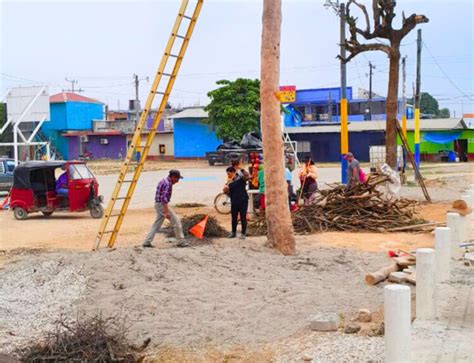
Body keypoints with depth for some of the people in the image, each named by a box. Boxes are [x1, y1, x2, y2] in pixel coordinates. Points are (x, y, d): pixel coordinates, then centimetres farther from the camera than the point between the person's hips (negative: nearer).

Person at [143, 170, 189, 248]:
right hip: (163, 204, -10)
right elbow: (164, 198, -25)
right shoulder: (168, 184, -18)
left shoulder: (163, 180, 14)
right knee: (176, 221, -3)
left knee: (157, 224, 13)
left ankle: (147, 242, 11)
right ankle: (181, 241, 3)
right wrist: (166, 212, -27)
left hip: (158, 204, 10)